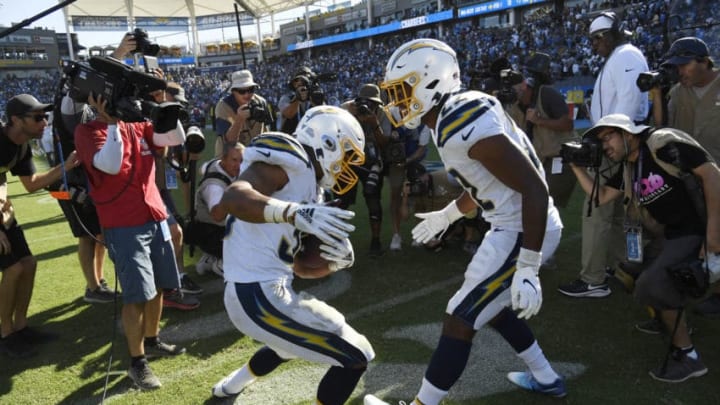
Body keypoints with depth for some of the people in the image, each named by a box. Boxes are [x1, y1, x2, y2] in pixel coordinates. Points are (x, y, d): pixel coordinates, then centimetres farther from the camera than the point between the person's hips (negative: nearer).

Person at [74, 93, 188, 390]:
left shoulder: (138, 126, 11)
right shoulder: (87, 131, -6)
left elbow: (177, 138, 2)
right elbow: (110, 165, -22)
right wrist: (112, 122, -21)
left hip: (155, 217, 6)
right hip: (123, 226, -6)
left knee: (158, 286, 15)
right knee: (137, 293, -7)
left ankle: (152, 341, 34)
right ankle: (137, 362, 6)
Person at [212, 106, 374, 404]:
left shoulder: (305, 182, 16)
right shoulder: (291, 162, -11)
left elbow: (303, 268, 16)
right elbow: (232, 197, -32)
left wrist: (340, 260, -2)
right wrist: (293, 213, -46)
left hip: (249, 293, 10)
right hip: (259, 296, -10)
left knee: (292, 343, 40)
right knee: (356, 356, -3)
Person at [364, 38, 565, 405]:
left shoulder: (464, 126, -25)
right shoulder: (454, 117, 6)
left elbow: (535, 189, -26)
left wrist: (527, 269, -26)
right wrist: (446, 216, 31)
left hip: (524, 231, -10)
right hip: (516, 225, 10)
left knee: (460, 320, -2)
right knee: (488, 305, 25)